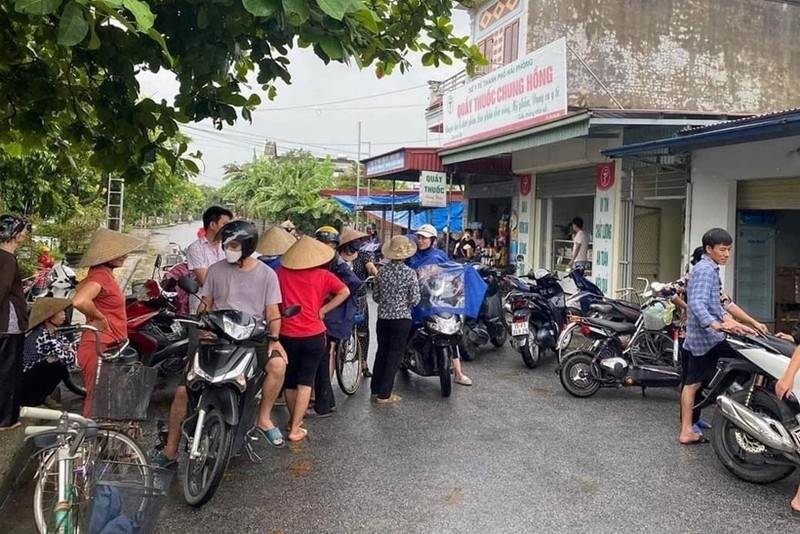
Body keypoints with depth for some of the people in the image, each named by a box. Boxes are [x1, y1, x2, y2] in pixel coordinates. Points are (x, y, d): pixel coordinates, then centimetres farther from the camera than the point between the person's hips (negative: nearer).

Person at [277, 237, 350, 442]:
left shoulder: (281, 273, -2)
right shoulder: (323, 275, -4)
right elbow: (345, 292, -10)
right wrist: (322, 310, -6)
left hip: (287, 334, 2)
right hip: (313, 335, -2)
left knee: (289, 380, 18)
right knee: (305, 382, 4)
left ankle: (293, 420, 33)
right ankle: (295, 429, 2)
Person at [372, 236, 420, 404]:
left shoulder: (382, 271, -1)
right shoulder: (410, 273, -13)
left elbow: (375, 296, 4)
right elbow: (415, 300, -14)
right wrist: (404, 302, 7)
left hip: (383, 318, 4)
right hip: (401, 319, -4)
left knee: (381, 352, 17)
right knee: (395, 355, 4)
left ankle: (376, 389, 26)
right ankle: (384, 395, 7)